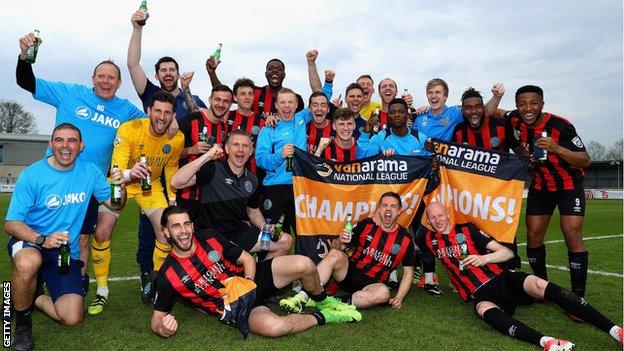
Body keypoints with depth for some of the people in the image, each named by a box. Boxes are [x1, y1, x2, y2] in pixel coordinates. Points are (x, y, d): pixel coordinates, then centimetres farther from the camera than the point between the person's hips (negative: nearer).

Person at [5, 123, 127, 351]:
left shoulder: (89, 172, -3)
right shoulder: (32, 175, -13)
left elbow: (115, 205, 3)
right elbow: (11, 223, -13)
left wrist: (120, 187, -19)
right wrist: (42, 240, -32)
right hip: (30, 242, -2)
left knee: (72, 318, -10)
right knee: (28, 263, -40)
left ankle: (34, 296, 23)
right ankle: (22, 324, -9)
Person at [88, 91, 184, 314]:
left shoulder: (177, 138, -16)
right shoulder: (129, 130, -27)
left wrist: (172, 198, 7)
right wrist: (130, 173, -53)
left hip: (151, 186, 3)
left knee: (166, 232, -11)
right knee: (101, 234, -14)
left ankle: (154, 284, 13)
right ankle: (102, 291, 6)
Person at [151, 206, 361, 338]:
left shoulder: (210, 239, -4)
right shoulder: (168, 275, -11)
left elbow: (248, 259, 3)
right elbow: (156, 319, -5)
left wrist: (248, 282, -16)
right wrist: (164, 328, -29)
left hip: (253, 279, 3)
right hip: (235, 309, -3)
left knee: (304, 265, -20)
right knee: (274, 327, -36)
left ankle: (322, 301, 13)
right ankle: (322, 317, -5)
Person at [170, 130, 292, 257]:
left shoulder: (252, 180, 7)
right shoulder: (213, 169, -12)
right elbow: (176, 183, -26)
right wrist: (207, 156, -28)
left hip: (239, 232, 6)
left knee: (285, 242, -3)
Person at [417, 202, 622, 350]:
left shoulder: (467, 229, 8)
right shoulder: (430, 240, 12)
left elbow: (507, 252, 4)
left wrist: (484, 258, -13)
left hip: (502, 279, 1)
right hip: (480, 294, 0)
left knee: (538, 285, -29)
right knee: (485, 310, -37)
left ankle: (612, 329, -30)